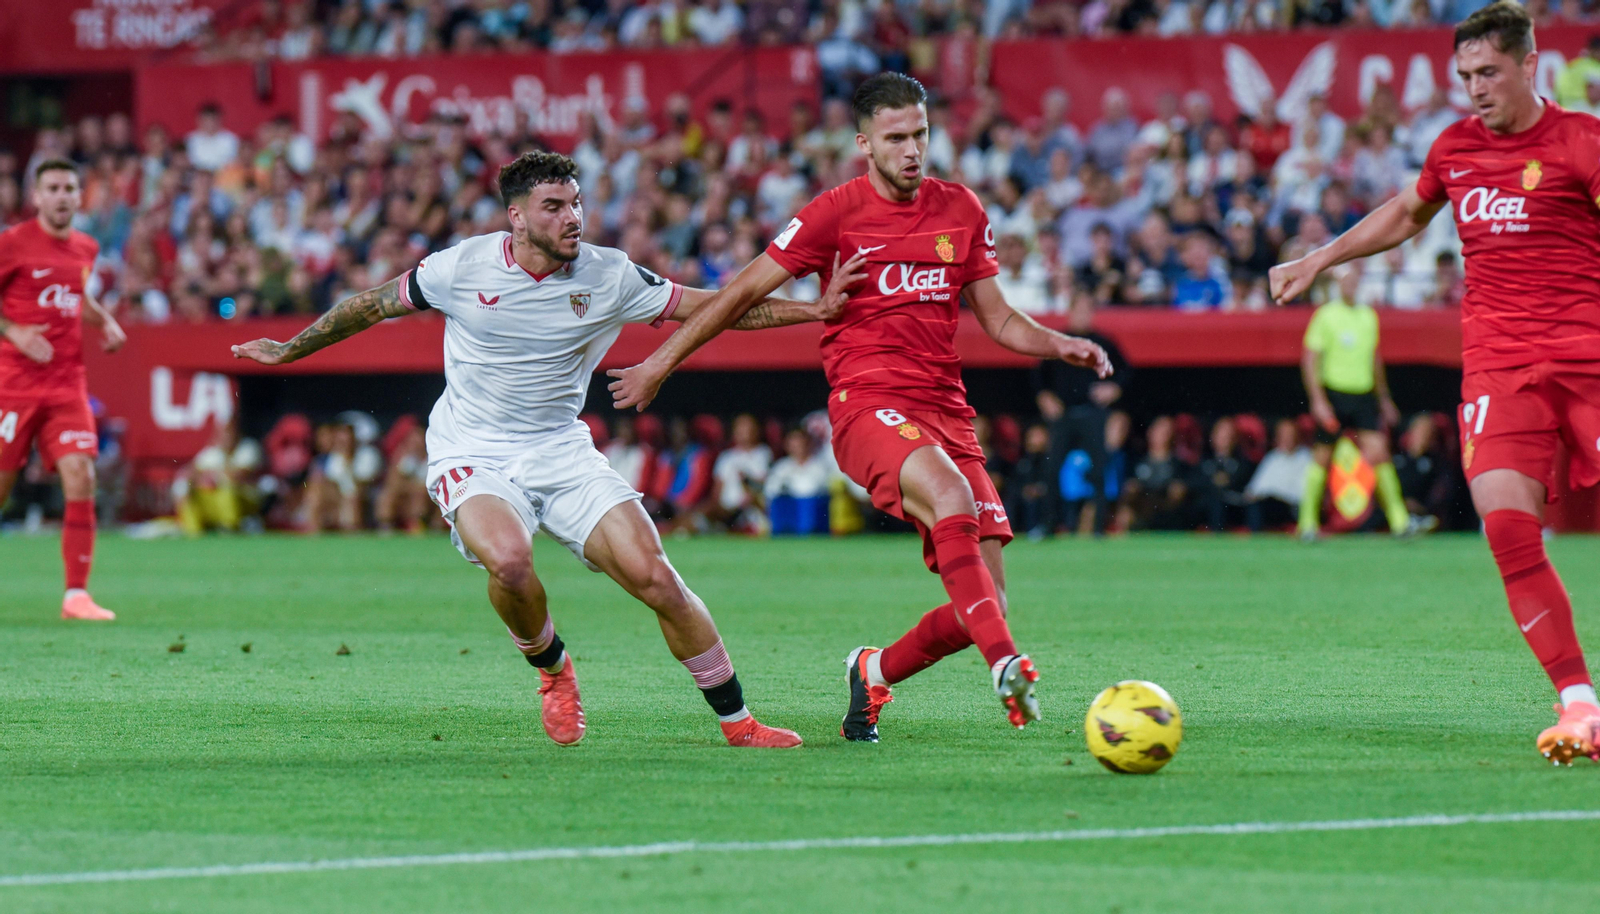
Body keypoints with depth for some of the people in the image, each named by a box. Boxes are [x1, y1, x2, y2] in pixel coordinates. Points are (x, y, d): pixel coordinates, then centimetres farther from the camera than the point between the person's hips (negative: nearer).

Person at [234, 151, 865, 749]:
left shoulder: (608, 276, -3)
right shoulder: (464, 266, -8)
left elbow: (710, 307, 4)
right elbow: (373, 306, 8)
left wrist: (815, 309, -4)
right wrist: (287, 350, 16)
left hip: (562, 453, 2)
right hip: (472, 456, -2)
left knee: (654, 577, -14)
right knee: (509, 558, -34)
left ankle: (736, 720, 2)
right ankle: (551, 667, -1)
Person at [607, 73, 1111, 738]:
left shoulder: (961, 210, 13)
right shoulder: (837, 212, 0)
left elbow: (997, 319, 20)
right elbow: (744, 292, 5)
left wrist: (1061, 345, 1)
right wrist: (661, 362, 6)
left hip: (947, 410, 5)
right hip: (867, 402, -5)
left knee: (981, 602, -7)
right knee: (950, 495, -37)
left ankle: (875, 672, 20)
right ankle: (1005, 663, -46)